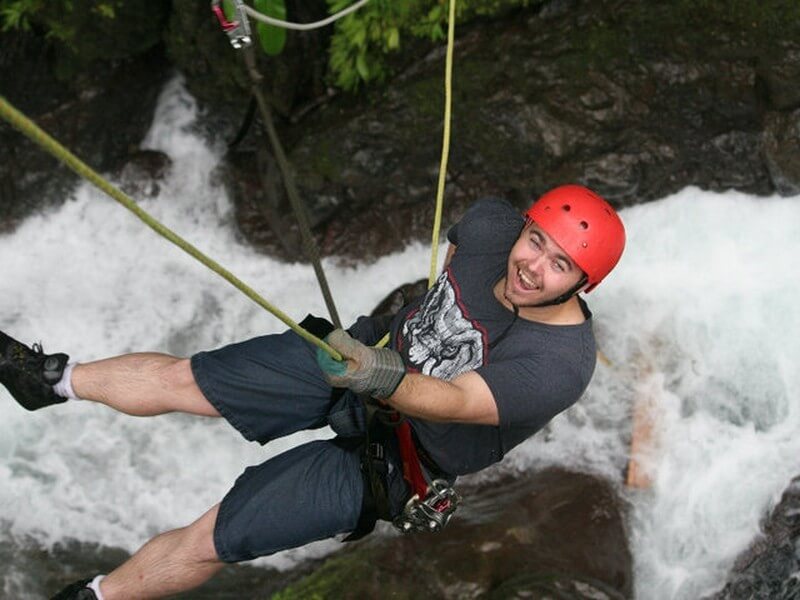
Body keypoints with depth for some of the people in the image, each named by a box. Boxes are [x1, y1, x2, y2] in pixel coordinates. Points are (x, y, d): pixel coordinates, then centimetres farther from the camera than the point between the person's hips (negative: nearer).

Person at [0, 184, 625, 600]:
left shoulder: (561, 363, -30)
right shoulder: (492, 226, -14)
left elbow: (453, 402, -39)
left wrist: (384, 379, -56)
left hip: (388, 453, -5)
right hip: (372, 351, 5)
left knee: (209, 540, -4)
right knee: (183, 377, 7)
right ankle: (56, 379, 33)